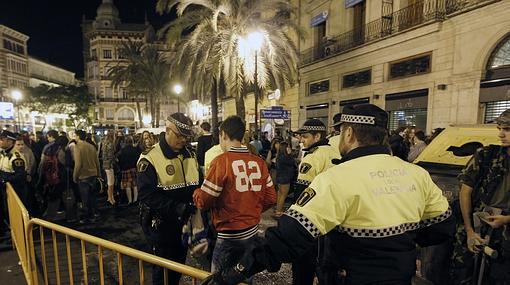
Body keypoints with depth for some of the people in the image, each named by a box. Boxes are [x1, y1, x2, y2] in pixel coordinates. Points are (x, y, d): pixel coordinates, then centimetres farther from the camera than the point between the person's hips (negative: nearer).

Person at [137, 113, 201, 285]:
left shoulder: (190, 155, 4)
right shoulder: (150, 158, -16)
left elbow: (197, 185, 11)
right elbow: (146, 195, -21)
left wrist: (191, 204, -8)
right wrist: (175, 208, -28)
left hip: (183, 222, 6)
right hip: (161, 224, -5)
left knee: (179, 264, 21)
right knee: (162, 268, 12)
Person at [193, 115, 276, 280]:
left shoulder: (222, 161, -18)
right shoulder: (259, 162, -3)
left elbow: (203, 201, -16)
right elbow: (270, 198, 3)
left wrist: (195, 192, 5)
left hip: (230, 235, -5)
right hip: (252, 231, 6)